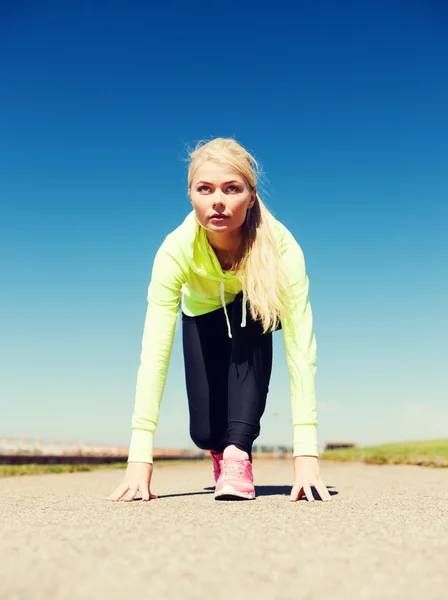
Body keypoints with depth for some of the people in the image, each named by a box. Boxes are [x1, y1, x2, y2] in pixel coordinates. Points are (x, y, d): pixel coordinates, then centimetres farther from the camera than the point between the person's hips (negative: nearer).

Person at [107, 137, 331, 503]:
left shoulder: (280, 244, -38)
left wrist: (306, 450, -48)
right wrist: (140, 456, -44)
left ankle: (238, 450, -24)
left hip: (260, 311, 0)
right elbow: (155, 350, -39)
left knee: (251, 318, -36)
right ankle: (222, 449, 28)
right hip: (204, 315, 1)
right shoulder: (177, 249, -36)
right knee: (205, 433, -10)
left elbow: (300, 343, -41)